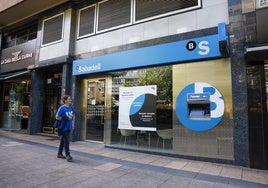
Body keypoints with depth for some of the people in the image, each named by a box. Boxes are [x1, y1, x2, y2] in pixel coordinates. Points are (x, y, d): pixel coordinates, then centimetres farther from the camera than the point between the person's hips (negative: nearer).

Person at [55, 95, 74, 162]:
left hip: (69, 127, 7)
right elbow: (57, 117, -14)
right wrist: (66, 118, -15)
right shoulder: (62, 108, -14)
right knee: (66, 141, -6)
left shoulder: (71, 107, 5)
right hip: (63, 128, -7)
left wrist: (72, 124, 13)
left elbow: (73, 116, 18)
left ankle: (59, 154, 31)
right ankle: (67, 155, 2)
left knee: (63, 141, 18)